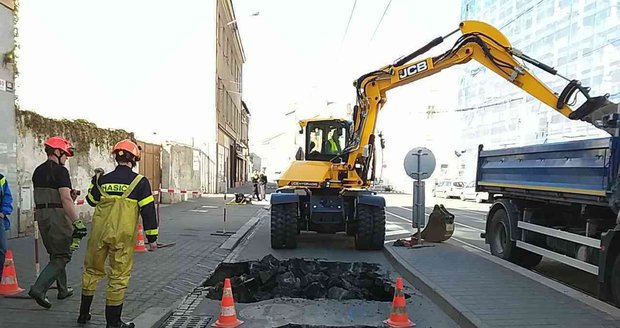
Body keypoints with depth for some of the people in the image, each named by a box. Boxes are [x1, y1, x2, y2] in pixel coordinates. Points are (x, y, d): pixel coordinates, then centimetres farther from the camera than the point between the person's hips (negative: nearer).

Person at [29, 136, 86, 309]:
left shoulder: (38, 171, 13)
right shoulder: (60, 170, -14)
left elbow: (45, 195, 18)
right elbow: (66, 199, -22)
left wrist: (70, 195, 16)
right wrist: (77, 222, -24)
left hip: (41, 216, 9)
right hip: (58, 216, -9)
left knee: (55, 253, 18)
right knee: (61, 256, -1)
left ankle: (63, 289, 27)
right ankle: (39, 288, -12)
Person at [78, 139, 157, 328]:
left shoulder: (103, 179, 3)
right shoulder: (140, 182, -6)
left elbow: (91, 201, 19)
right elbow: (148, 211, -8)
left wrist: (95, 183, 34)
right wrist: (152, 238, -2)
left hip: (99, 234, 4)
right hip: (123, 237, -3)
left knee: (92, 270, 20)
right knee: (119, 277, 5)